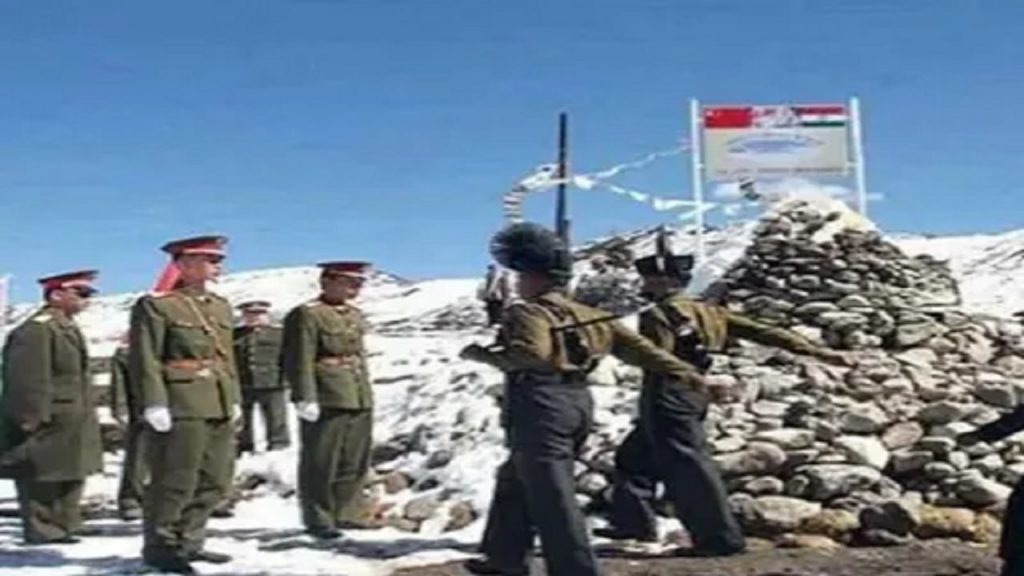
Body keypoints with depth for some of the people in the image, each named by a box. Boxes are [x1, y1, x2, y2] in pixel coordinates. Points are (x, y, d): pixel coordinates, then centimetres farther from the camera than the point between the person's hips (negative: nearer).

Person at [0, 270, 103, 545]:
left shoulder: (68, 328, 15)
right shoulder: (36, 330, -17)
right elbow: (29, 380, -22)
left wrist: (85, 414, 22)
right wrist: (35, 417, -24)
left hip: (71, 425, 10)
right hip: (47, 424, -10)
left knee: (71, 476, 16)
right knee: (43, 478, -2)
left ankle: (64, 524, 25)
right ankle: (42, 529, 6)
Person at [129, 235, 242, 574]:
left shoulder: (220, 307, 17)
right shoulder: (155, 306, -6)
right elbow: (145, 360, -11)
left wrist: (234, 400, 13)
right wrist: (154, 404, -18)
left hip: (220, 407, 8)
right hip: (180, 408, -8)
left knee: (215, 481, 11)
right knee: (175, 481, -2)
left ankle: (188, 542, 23)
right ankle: (160, 546, 13)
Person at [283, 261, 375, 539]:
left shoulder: (355, 315, 18)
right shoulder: (307, 315, -8)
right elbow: (300, 362, -14)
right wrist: (305, 398, -19)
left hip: (360, 400, 8)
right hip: (326, 401, -8)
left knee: (355, 463, 13)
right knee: (321, 464, 0)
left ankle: (346, 514, 24)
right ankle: (318, 520, 8)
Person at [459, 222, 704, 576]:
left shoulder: (529, 313, -8)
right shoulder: (587, 316, 16)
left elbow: (530, 353, -27)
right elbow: (635, 345, 13)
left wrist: (484, 355, -13)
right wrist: (682, 372, 12)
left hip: (541, 407, -9)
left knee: (551, 495, -8)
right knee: (515, 480, 23)